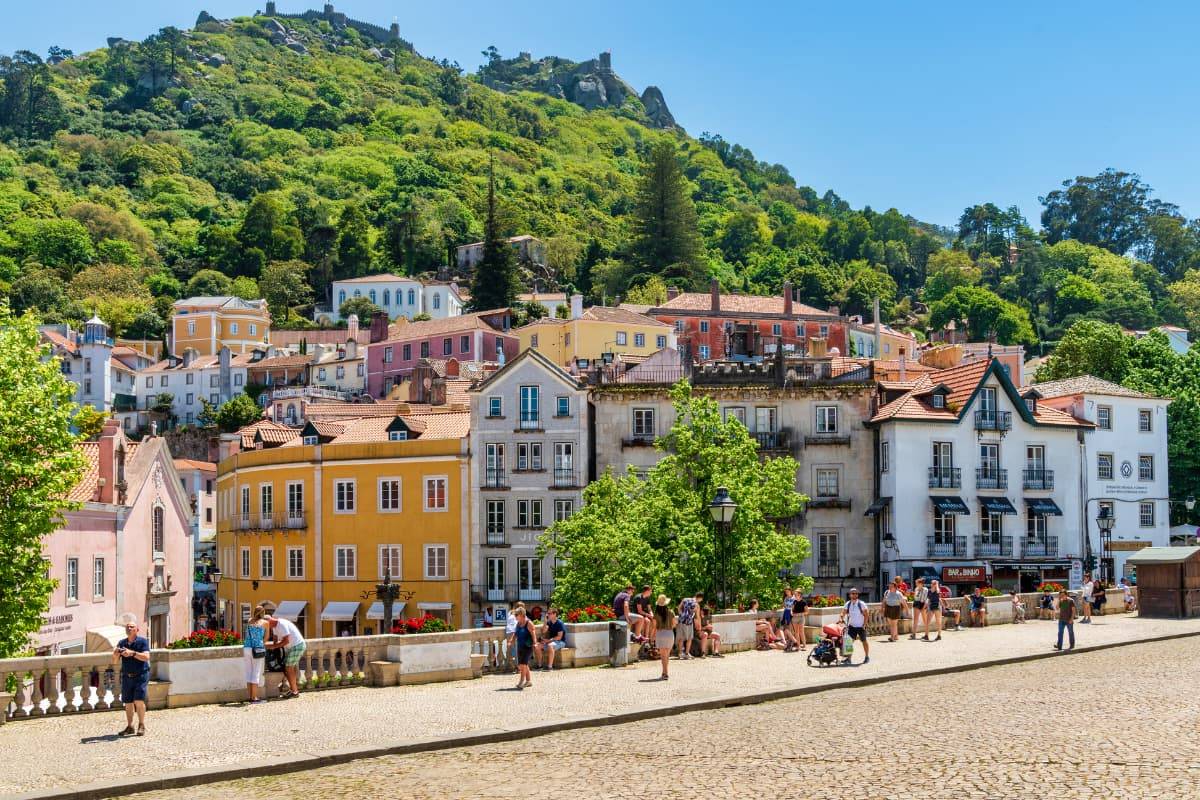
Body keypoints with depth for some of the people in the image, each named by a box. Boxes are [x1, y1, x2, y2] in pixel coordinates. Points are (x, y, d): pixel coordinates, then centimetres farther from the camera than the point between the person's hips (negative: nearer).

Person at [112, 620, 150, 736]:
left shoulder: (142, 641, -3)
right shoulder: (122, 643, 9)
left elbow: (146, 657, -17)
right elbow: (114, 661, 6)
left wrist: (132, 653, -28)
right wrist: (115, 654, -16)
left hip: (141, 675, -4)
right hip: (127, 677, 4)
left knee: (139, 700, -13)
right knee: (128, 703, 4)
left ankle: (141, 726, -4)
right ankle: (129, 727, 10)